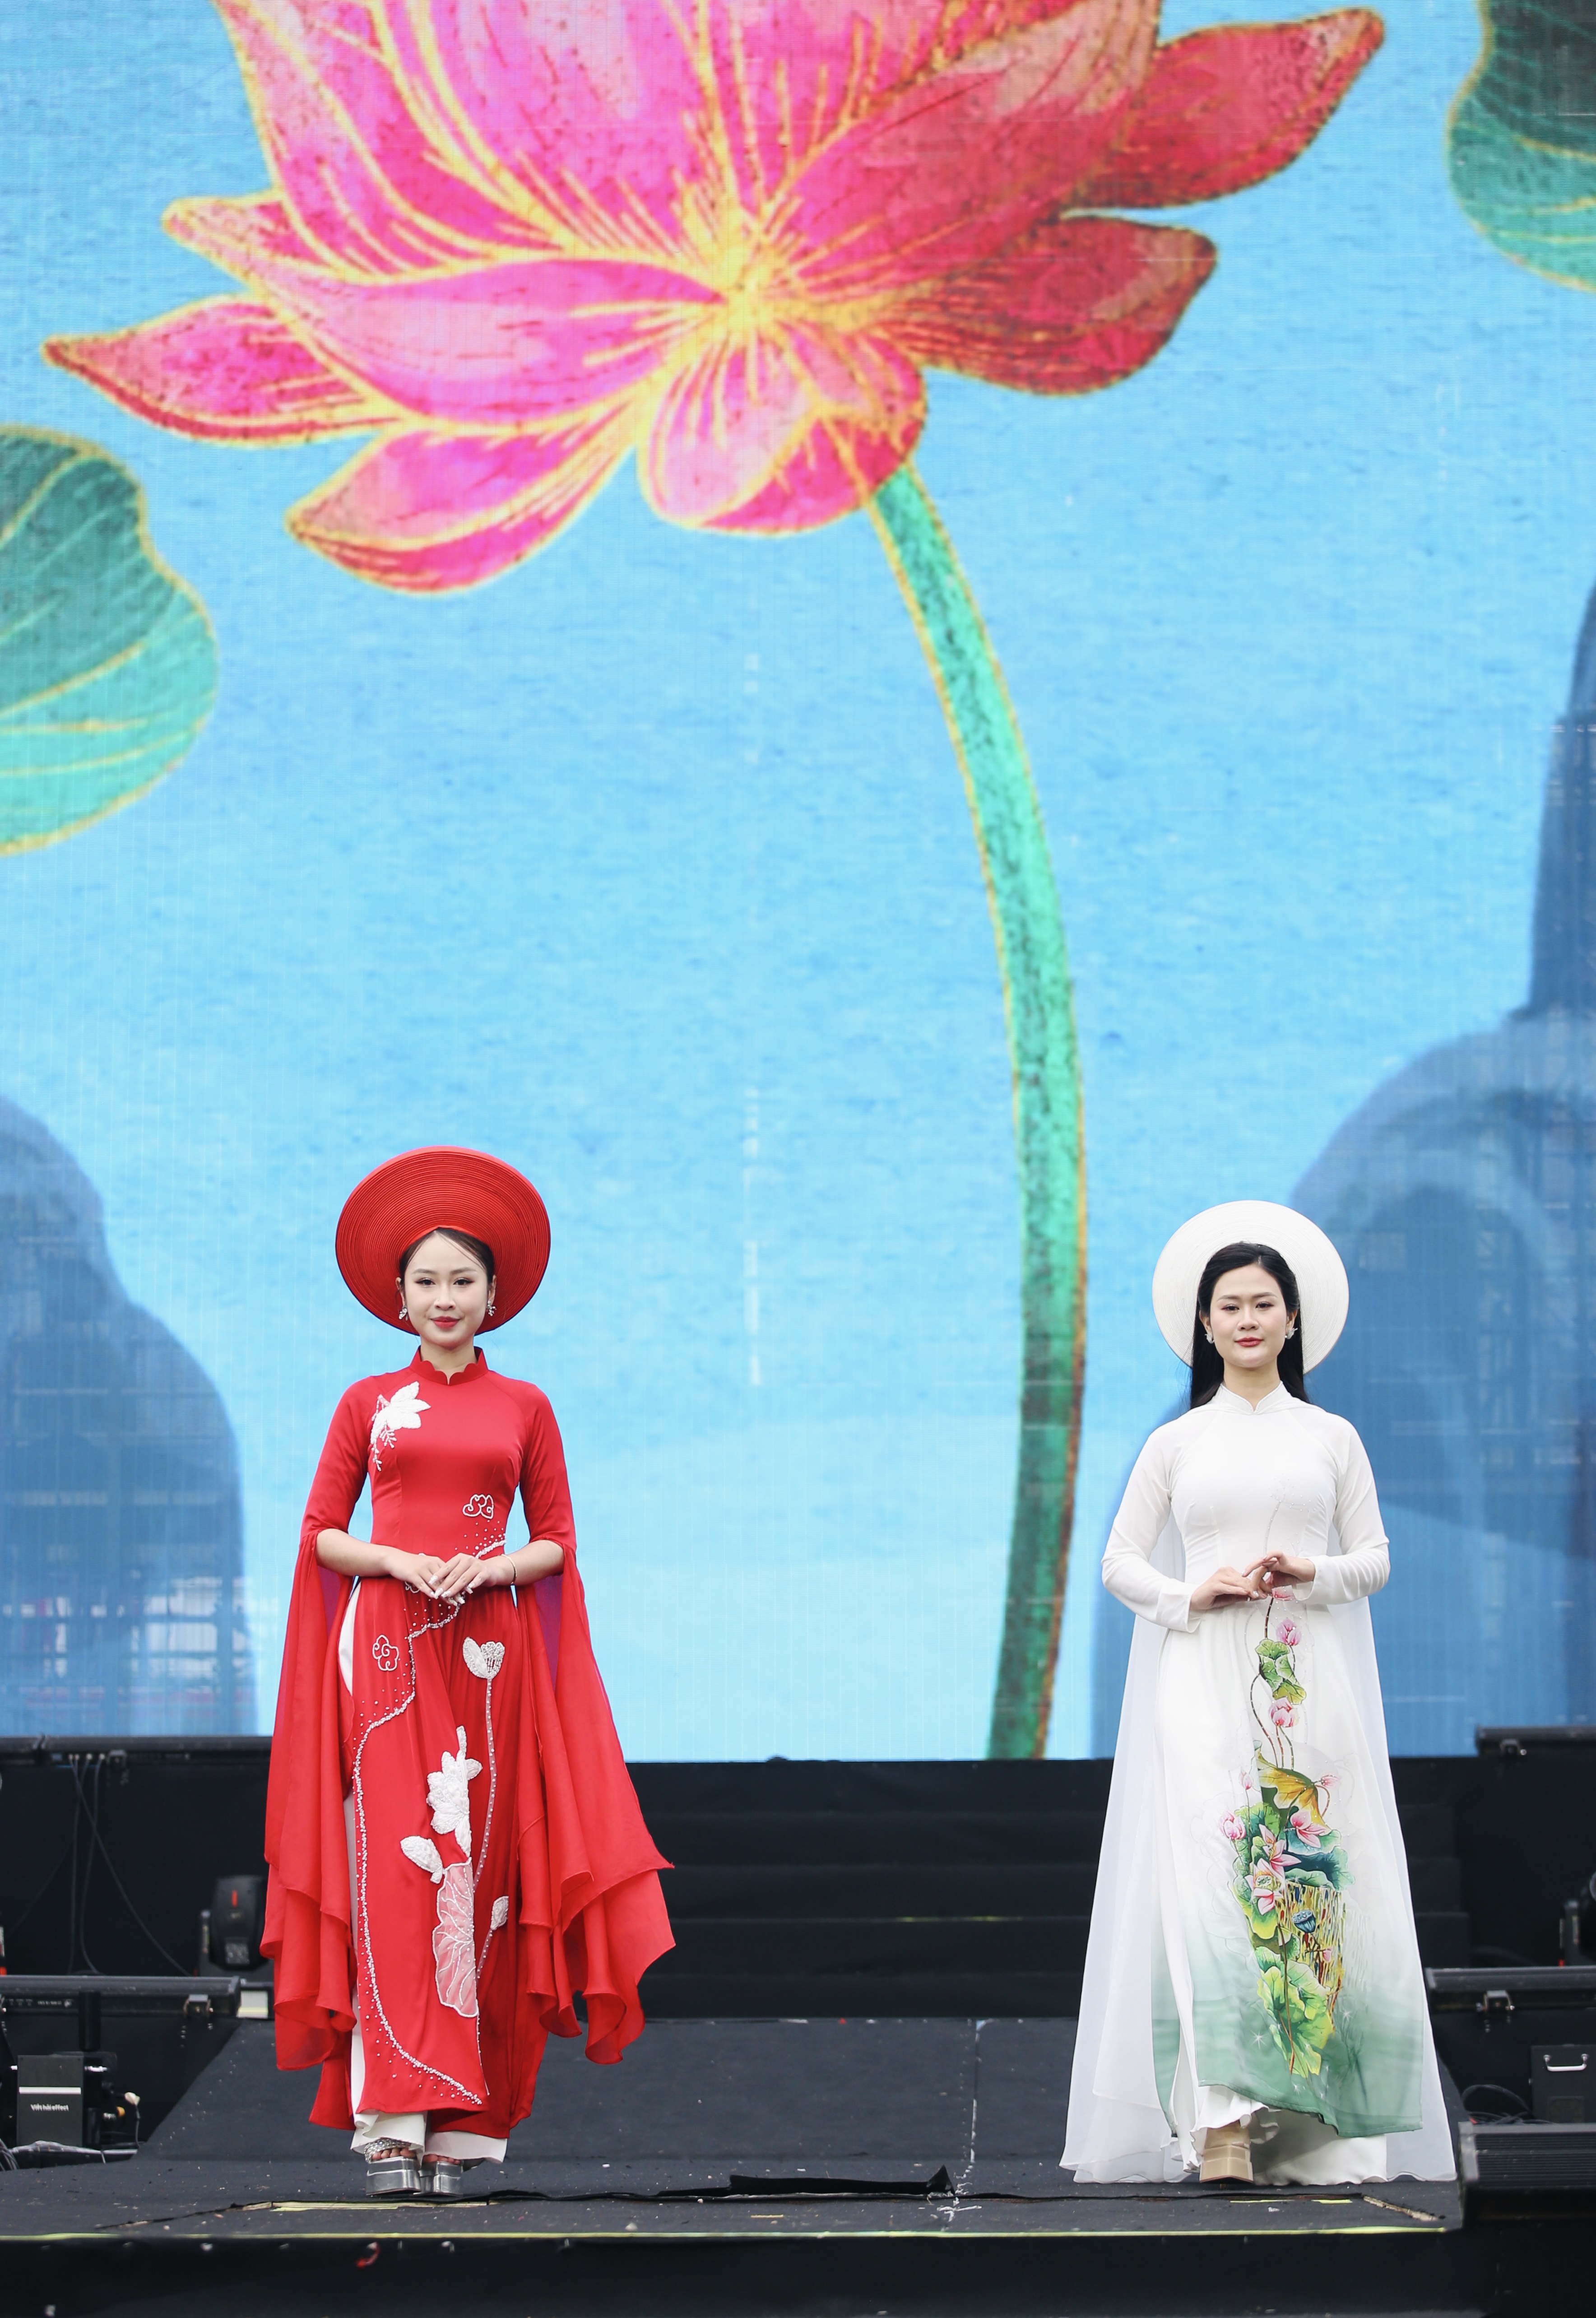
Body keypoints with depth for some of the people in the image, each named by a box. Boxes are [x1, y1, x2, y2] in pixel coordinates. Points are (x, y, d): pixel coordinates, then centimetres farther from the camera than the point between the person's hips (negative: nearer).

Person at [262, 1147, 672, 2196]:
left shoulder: (524, 1407, 11)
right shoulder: (367, 1404, 9)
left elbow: (557, 1540, 10)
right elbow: (322, 1531, 7)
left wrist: (492, 1568, -10)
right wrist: (398, 1562, -11)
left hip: (490, 1651, 1)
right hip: (386, 1647, -1)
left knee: (476, 1868, -2)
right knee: (394, 1865, -12)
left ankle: (459, 2122, 3)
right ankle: (392, 2121, -17)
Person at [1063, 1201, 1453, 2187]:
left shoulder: (1333, 1438, 11)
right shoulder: (1176, 1444, 10)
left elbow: (1377, 1557, 11)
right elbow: (1120, 1560, 10)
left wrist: (1311, 1571, -9)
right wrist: (1193, 1595, -8)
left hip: (1310, 1687, 1)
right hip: (1201, 1682, -1)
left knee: (1311, 1873, -4)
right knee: (1206, 1873, -14)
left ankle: (1306, 2113, 2)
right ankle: (1221, 2120, -21)